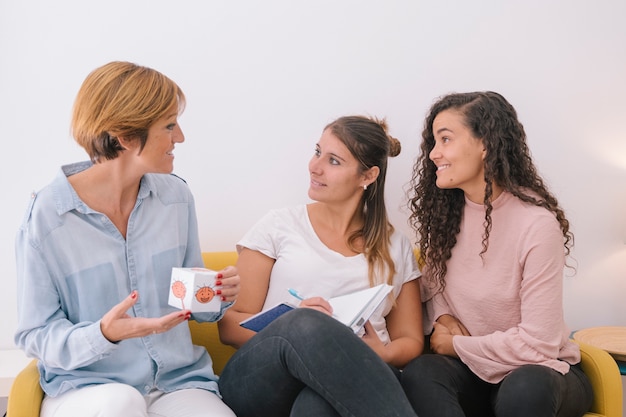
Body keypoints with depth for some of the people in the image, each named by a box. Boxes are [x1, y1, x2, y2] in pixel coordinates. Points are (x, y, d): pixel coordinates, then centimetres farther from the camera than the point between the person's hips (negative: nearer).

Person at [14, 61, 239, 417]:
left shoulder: (177, 196, 2)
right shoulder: (47, 215, -11)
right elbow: (35, 335, -6)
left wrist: (218, 296, -9)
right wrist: (104, 335, -26)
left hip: (177, 380, 3)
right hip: (84, 386, -3)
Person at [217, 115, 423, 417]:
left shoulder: (397, 249, 17)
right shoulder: (280, 226, 11)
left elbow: (410, 341, 16)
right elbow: (230, 326, 6)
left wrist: (382, 353, -10)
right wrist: (293, 326, -15)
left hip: (349, 384, -1)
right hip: (262, 381, 1)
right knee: (306, 325, -36)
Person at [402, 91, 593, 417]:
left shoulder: (537, 224, -19)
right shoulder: (446, 212, 0)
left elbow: (536, 344, -19)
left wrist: (455, 345, -10)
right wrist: (441, 317, -9)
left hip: (539, 370, -4)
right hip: (475, 369, 4)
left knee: (524, 389, -38)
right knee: (419, 374, -28)